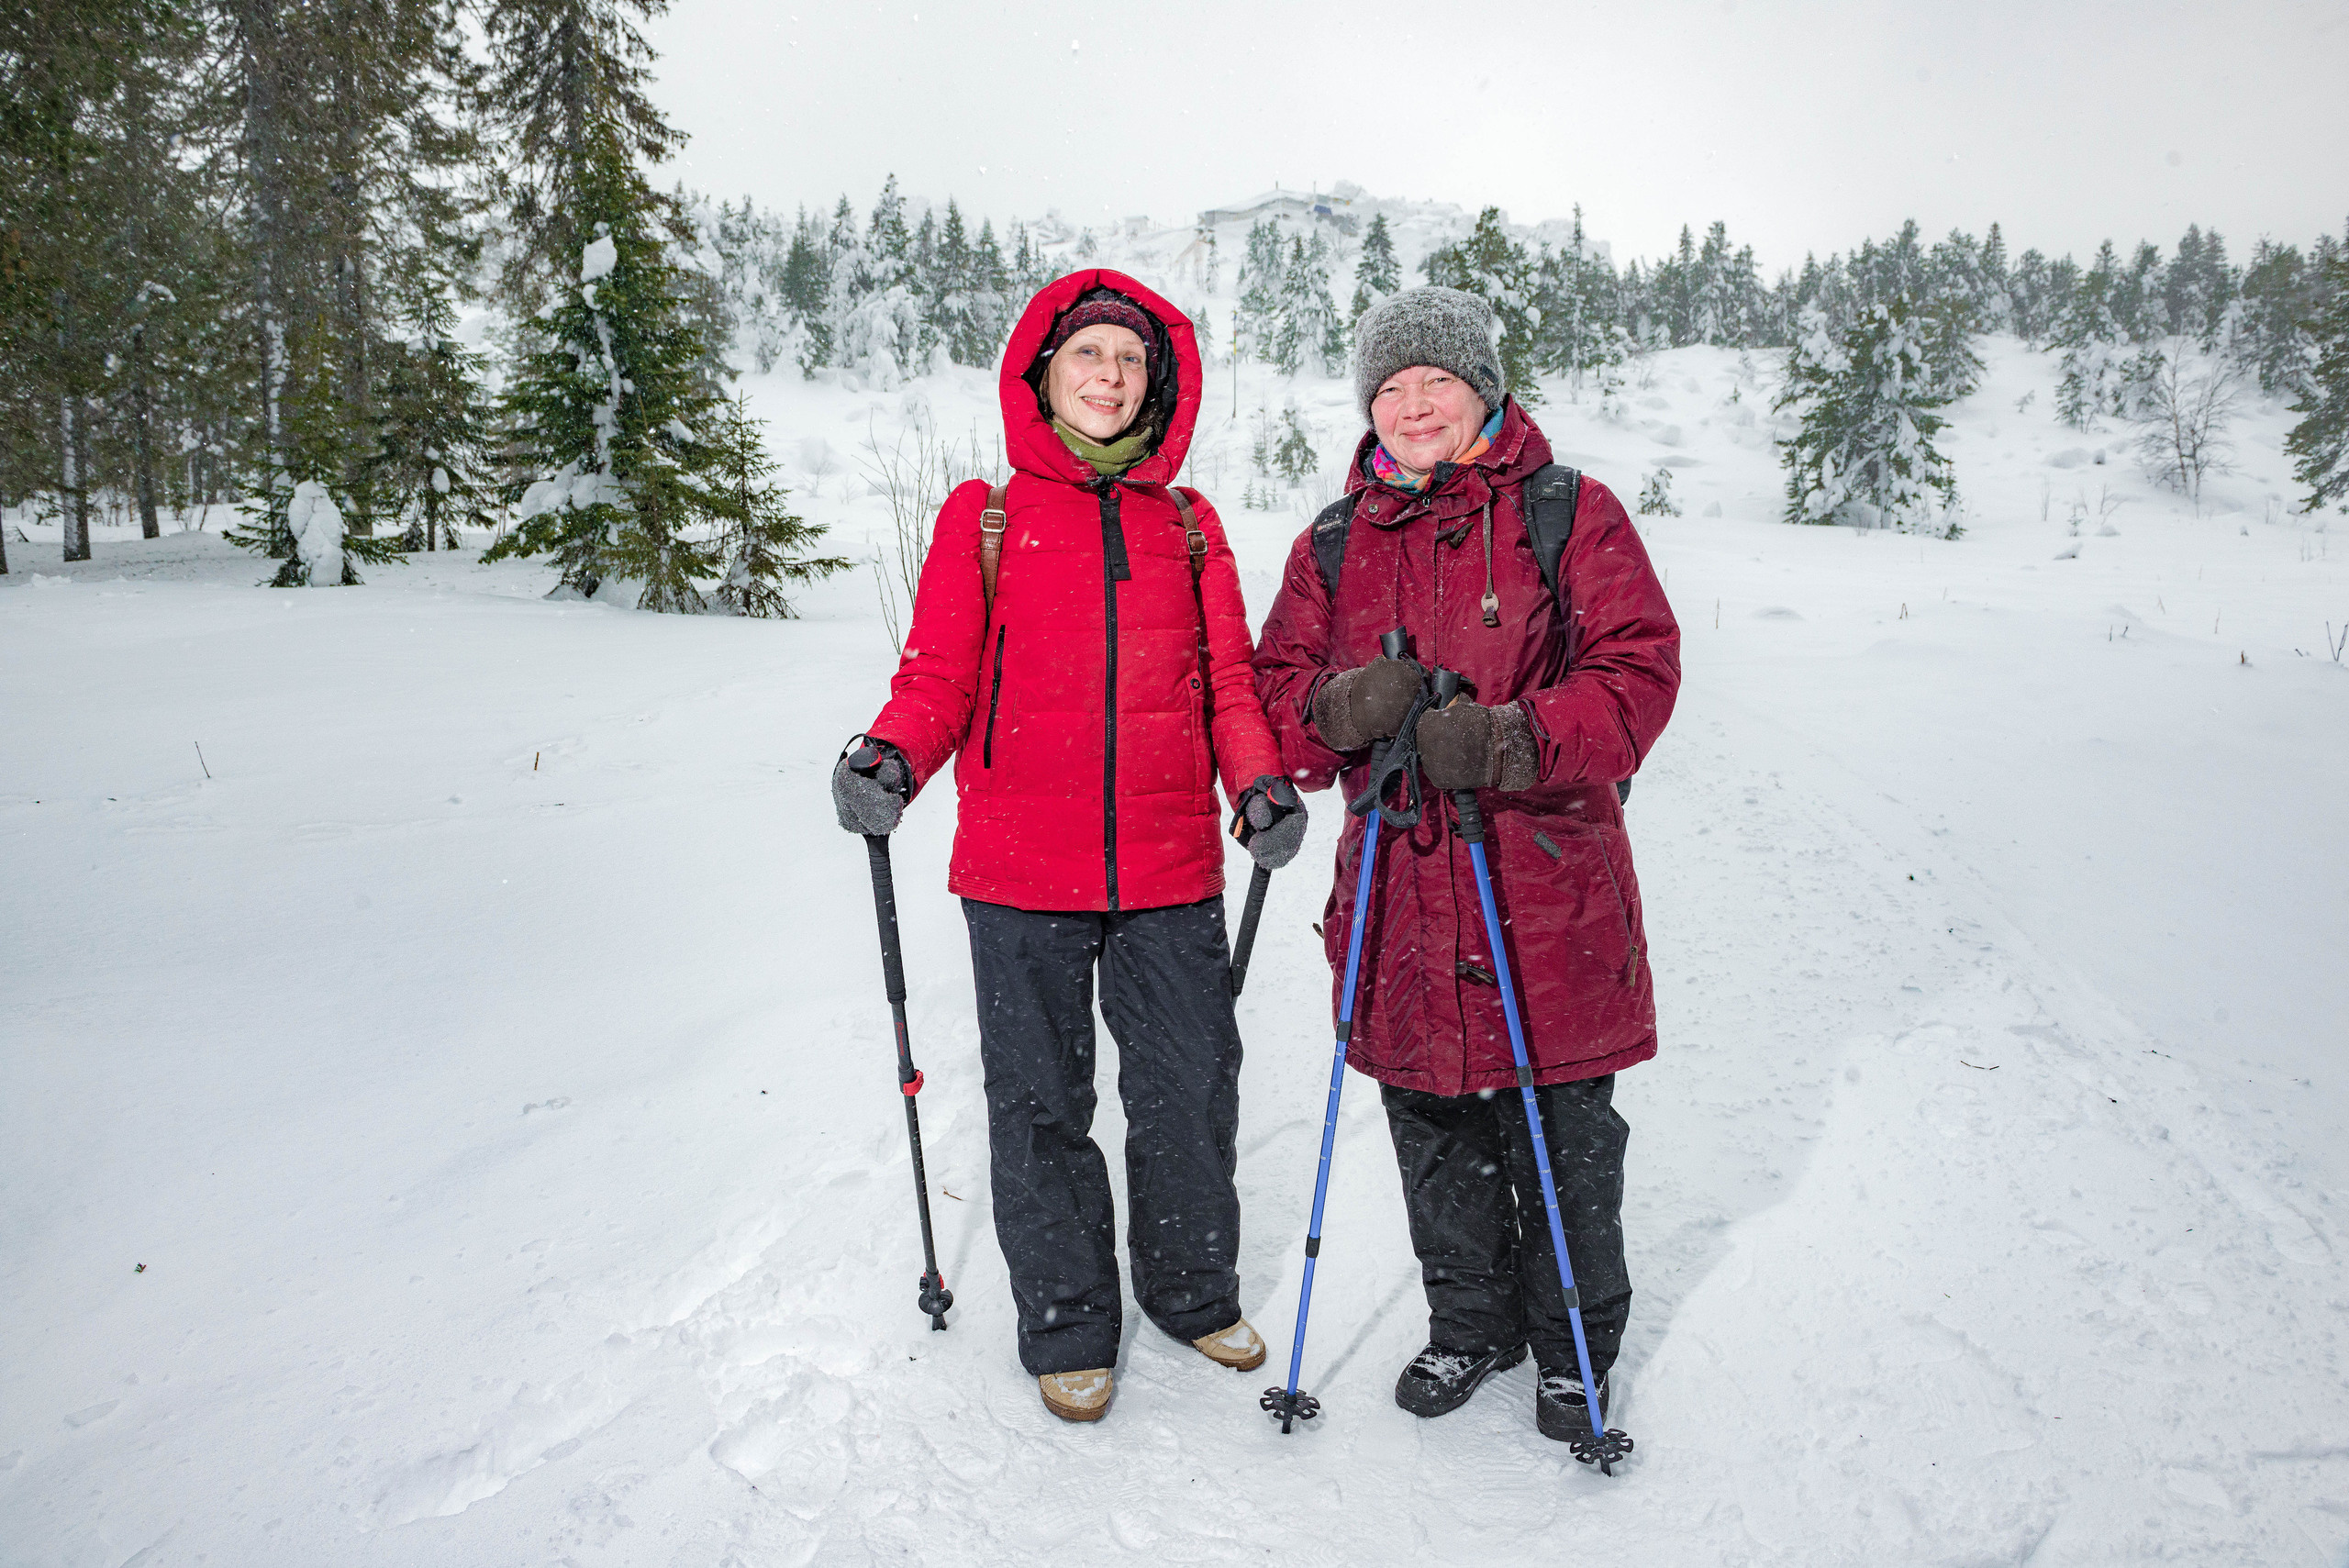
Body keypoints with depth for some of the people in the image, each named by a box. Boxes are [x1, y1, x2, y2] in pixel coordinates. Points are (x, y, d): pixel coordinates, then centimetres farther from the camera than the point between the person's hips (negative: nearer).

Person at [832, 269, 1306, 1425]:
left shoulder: (1188, 524, 11)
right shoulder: (983, 517, 5)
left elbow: (1226, 678, 10)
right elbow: (938, 676, 1)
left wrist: (1260, 781, -7)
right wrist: (890, 757, -19)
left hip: (1170, 870, 2)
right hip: (1022, 872, -1)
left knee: (1192, 1089, 10)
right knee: (1040, 1102, 8)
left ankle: (1192, 1288, 35)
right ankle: (1066, 1320, 29)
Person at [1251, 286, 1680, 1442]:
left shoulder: (1571, 515, 0)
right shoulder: (1333, 543, 10)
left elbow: (1637, 673, -8)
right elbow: (1275, 693, 7)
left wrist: (1516, 738, -25)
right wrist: (1334, 709, -17)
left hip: (1548, 883, -3)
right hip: (1401, 888, 3)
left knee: (1563, 1138, 9)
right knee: (1435, 1134, 15)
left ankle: (1572, 1347, 33)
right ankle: (1468, 1324, 38)